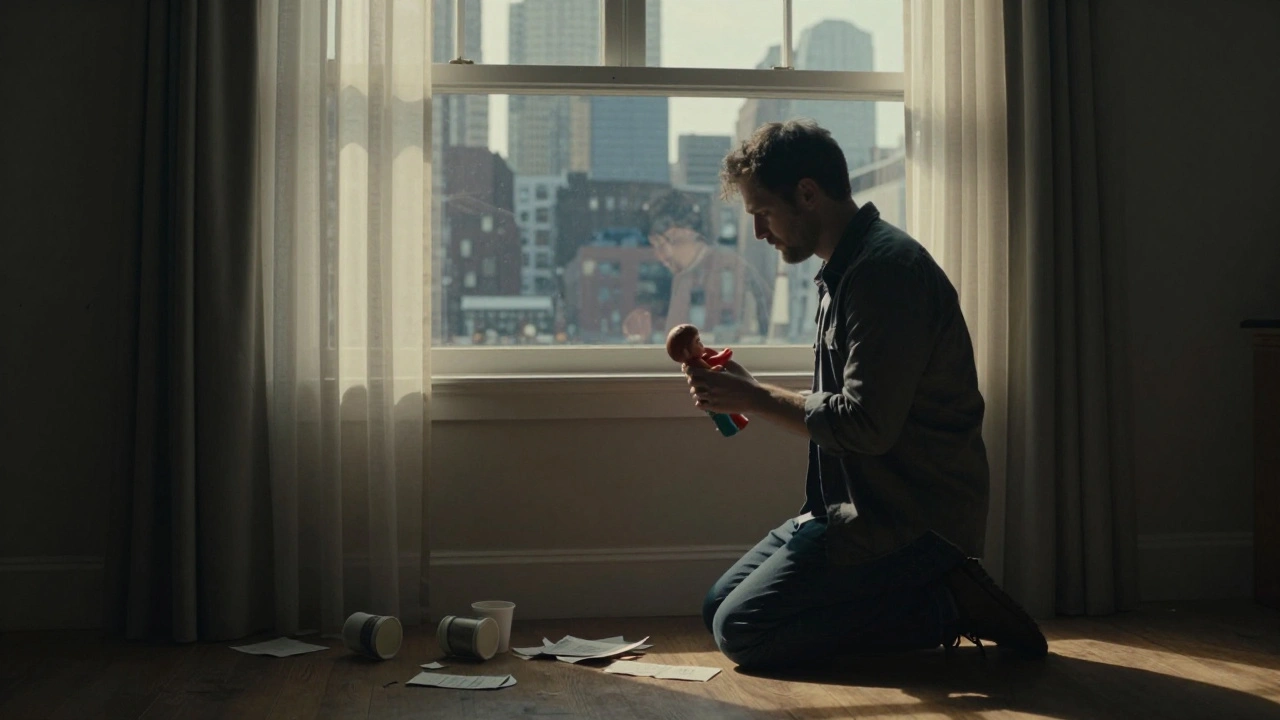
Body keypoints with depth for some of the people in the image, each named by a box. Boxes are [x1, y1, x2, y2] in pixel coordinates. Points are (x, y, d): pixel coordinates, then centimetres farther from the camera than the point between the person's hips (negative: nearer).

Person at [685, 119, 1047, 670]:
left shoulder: (887, 268, -18)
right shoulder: (844, 270, 16)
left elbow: (866, 424, -24)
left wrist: (755, 398, -12)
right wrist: (745, 391, 7)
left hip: (907, 516, -11)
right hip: (860, 506, 11)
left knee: (740, 631, -14)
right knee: (719, 606, 10)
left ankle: (944, 609, -8)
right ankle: (942, 592, 6)